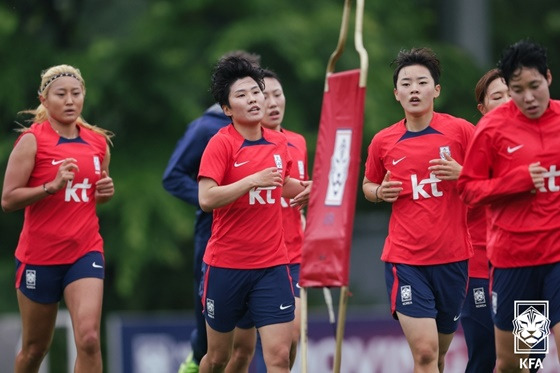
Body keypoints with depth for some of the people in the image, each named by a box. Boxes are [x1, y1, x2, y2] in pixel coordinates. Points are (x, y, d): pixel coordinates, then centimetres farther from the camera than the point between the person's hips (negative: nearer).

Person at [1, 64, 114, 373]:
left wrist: (106, 192, 1)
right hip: (39, 256, -2)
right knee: (35, 348, 10)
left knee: (89, 338, -18)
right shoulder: (32, 140, -8)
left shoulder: (99, 142, 7)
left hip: (86, 253, 2)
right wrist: (52, 185, -24)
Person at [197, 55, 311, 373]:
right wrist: (252, 180, -25)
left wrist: (303, 190, 6)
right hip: (226, 266, -3)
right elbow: (206, 198, -21)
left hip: (273, 266, 3)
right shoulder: (221, 144, -9)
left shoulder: (280, 144, 6)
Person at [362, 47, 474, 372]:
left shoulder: (461, 131, -3)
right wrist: (379, 192, -3)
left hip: (453, 257, 1)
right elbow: (368, 185, 20)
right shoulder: (383, 142, 3)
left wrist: (461, 174, -17)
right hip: (405, 258, -1)